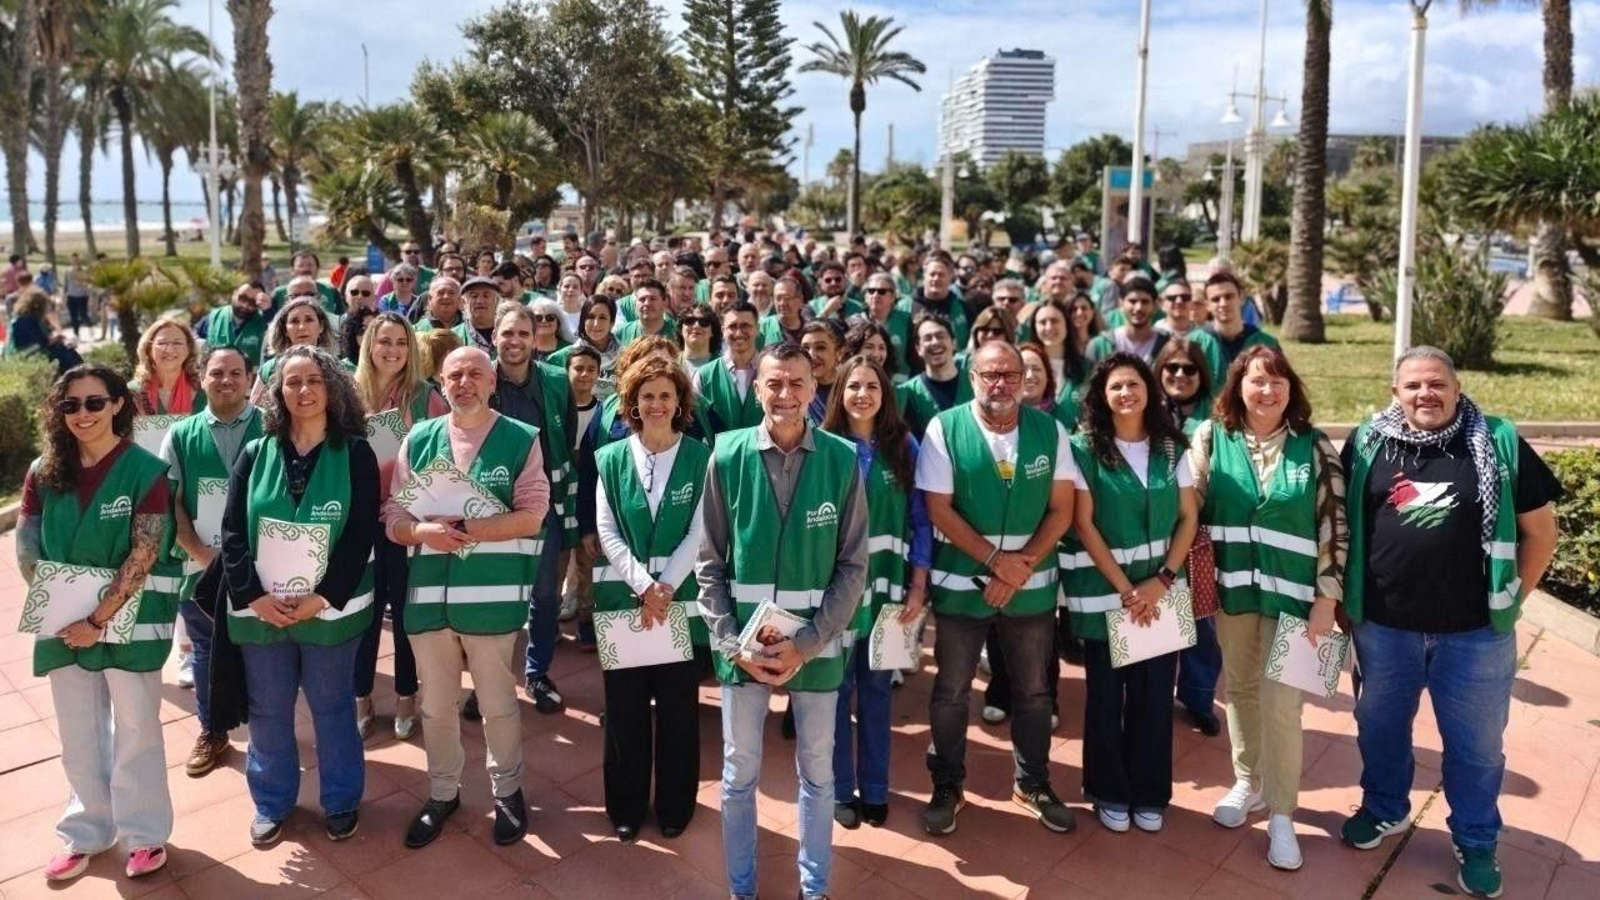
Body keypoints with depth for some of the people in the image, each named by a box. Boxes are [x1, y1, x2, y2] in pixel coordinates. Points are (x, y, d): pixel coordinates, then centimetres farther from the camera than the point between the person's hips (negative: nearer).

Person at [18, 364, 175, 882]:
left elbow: (142, 556, -14)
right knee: (79, 734, 15)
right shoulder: (44, 472, 2)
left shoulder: (145, 471, -11)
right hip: (65, 624, 4)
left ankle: (144, 832, 23)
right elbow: (27, 551, 1)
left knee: (135, 730, 8)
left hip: (129, 621, -4)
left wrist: (99, 619, -17)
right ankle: (87, 831, 32)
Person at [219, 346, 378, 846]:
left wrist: (322, 598, -15)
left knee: (332, 707, 10)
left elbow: (361, 536, -9)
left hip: (330, 608, -2)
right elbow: (233, 533, 0)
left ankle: (341, 801, 28)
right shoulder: (255, 454, 3)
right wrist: (253, 596, -11)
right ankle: (272, 802, 32)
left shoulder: (355, 455, -4)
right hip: (260, 610, 2)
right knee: (268, 712, 13)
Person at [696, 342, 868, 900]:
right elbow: (710, 562, 0)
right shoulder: (727, 457, -5)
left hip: (817, 641, 0)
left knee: (817, 771, 14)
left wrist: (807, 643, -11)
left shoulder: (842, 460, -6)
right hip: (744, 640, 0)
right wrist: (732, 642, -8)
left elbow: (853, 566, -4)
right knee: (739, 771, 12)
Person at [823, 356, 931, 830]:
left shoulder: (903, 445, 1)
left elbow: (920, 519, 2)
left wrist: (918, 586, -3)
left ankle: (874, 789, 25)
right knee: (837, 688, 8)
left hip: (886, 586, 1)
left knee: (876, 688, 11)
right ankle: (841, 789, 22)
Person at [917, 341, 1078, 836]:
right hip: (962, 583, -2)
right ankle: (947, 786, 29)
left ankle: (1033, 783, 36)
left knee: (1033, 690, 16)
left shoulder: (1050, 431, -3)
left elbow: (1061, 509, -2)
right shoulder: (944, 429, -10)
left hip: (1032, 586, 2)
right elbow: (938, 509, -11)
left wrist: (1021, 566, -13)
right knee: (951, 691, 10)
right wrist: (996, 560, -16)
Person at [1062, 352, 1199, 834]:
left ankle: (1149, 793, 25)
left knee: (1155, 693, 8)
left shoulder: (1171, 447, 3)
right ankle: (1109, 792, 25)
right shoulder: (1085, 448, -7)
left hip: (1161, 588, 3)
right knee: (1106, 695, 8)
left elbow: (1189, 517, 3)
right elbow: (1084, 525, -9)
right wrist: (1124, 588, -12)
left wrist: (1161, 580, -9)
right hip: (1103, 590, -3)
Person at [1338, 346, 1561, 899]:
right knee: (1380, 728, 19)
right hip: (1383, 627, 2)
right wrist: (1344, 595, 4)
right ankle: (1384, 809, 43)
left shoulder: (1498, 445, -8)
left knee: (1475, 744, 14)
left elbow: (1540, 530, 0)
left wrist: (1510, 599, 0)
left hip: (1474, 632, -1)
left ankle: (1475, 842, 35)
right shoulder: (1367, 444, -4)